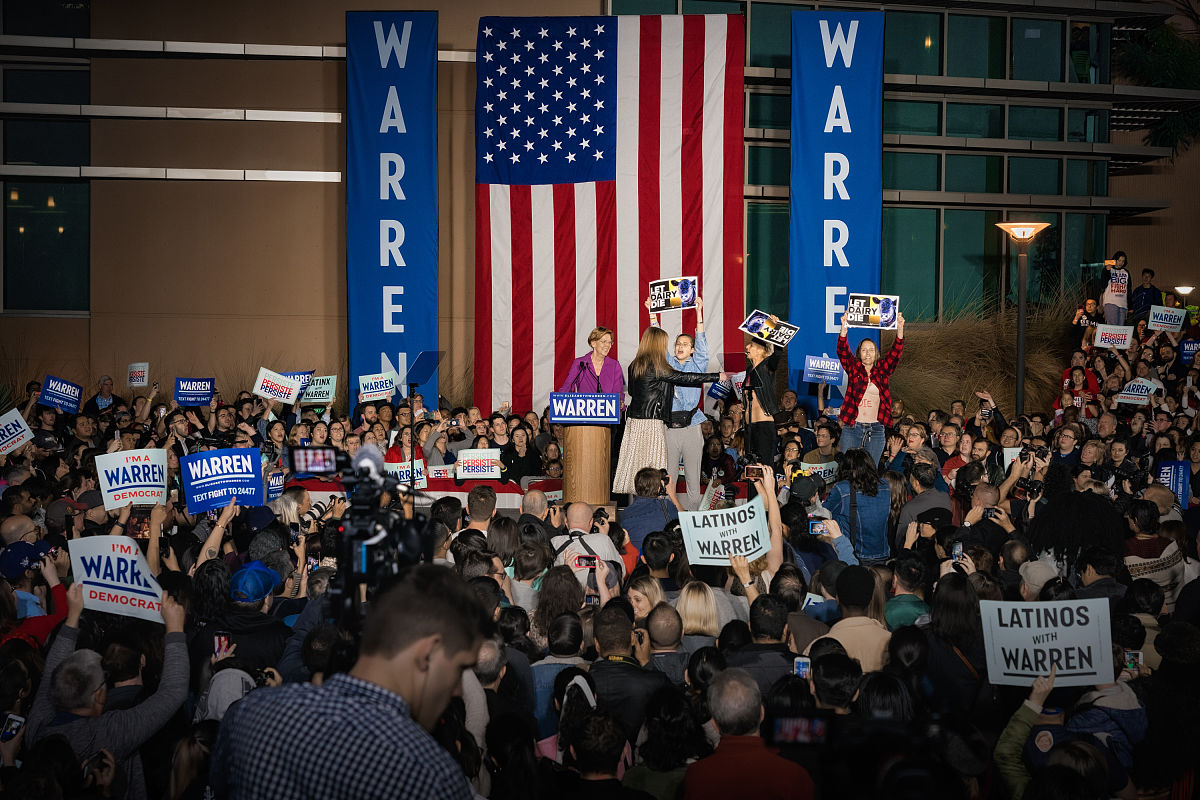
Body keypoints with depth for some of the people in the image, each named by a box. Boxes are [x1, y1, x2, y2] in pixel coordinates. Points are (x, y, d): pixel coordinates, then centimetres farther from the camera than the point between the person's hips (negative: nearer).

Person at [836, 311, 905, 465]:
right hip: (852, 428, -1)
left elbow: (896, 353, -1)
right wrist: (844, 329, -24)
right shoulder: (853, 368, 7)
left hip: (876, 430, 1)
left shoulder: (882, 370, 11)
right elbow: (843, 352, -7)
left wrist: (900, 330, -17)